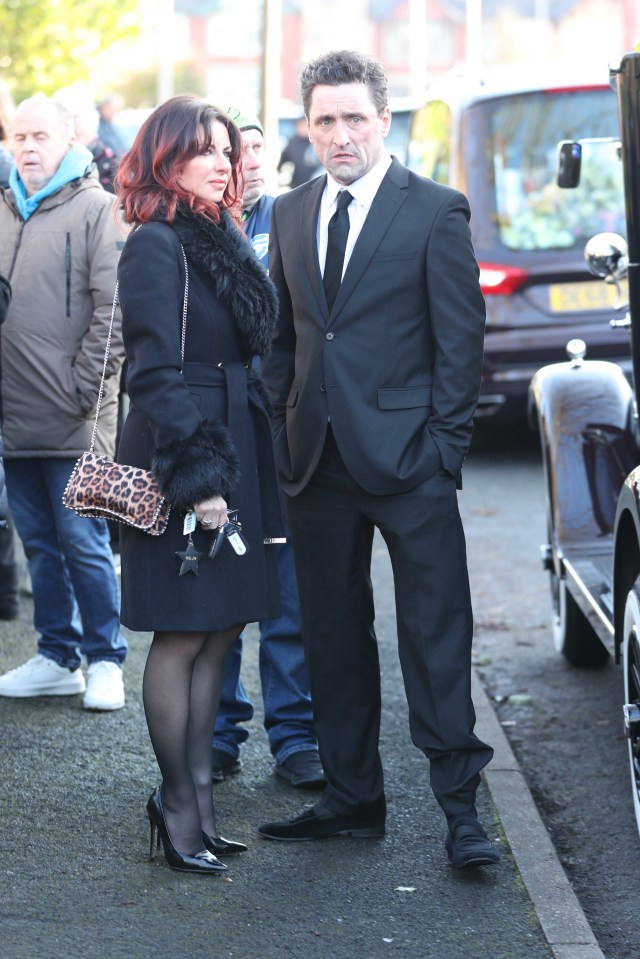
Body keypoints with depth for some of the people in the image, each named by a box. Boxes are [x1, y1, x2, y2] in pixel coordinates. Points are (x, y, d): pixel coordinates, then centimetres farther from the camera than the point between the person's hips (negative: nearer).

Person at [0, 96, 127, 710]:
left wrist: (83, 388, -12)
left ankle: (105, 660, 10)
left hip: (73, 420, -6)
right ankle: (58, 657, 21)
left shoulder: (95, 209, -5)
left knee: (82, 542, -1)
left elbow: (113, 308, -10)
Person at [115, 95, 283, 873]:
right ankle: (181, 804, 6)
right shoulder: (156, 246, -11)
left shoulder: (220, 240, 15)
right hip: (183, 461, -8)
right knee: (184, 635, -2)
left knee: (219, 631, 9)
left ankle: (195, 794, 16)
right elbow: (155, 374, -16)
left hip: (231, 452, 8)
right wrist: (197, 479, -19)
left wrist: (244, 466, 13)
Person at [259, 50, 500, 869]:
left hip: (406, 460, -5)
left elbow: (460, 337, -4)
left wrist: (444, 445, -9)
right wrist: (284, 433, 8)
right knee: (332, 639, 10)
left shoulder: (435, 212, -3)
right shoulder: (290, 215, 12)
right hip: (316, 463, 5)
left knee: (436, 633, -5)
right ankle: (352, 796, 21)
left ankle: (460, 807, -1)